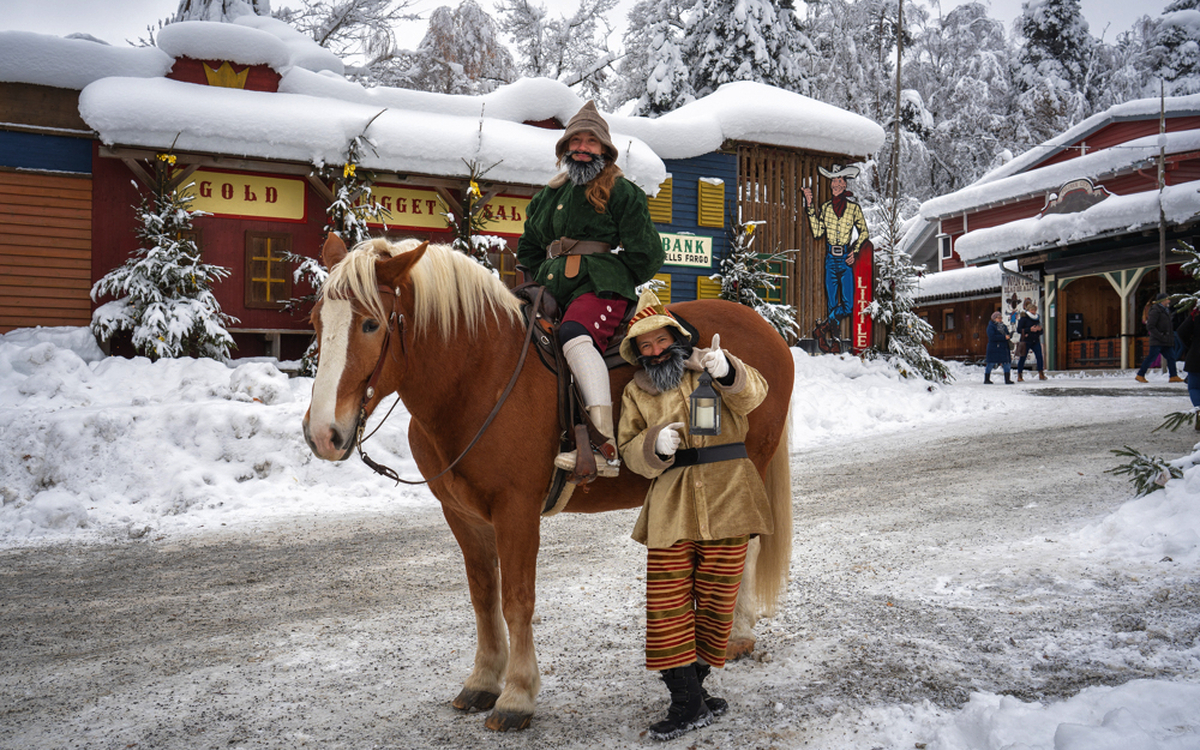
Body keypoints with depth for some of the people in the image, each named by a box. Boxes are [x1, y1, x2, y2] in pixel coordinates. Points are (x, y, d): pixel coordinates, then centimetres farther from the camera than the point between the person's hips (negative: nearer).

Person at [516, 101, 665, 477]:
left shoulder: (622, 192, 4)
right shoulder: (548, 196, 23)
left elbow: (647, 256, 2)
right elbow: (527, 249, 34)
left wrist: (612, 281, 2)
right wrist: (546, 277, 18)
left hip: (602, 289, -8)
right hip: (554, 291, 8)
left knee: (575, 336, -37)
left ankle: (605, 448, -47)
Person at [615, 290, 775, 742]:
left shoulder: (709, 365, 4)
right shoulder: (636, 391, 10)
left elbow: (751, 393, -15)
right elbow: (629, 450, 6)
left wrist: (726, 372, -37)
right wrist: (654, 446, -17)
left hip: (726, 497, -1)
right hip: (670, 504, 2)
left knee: (716, 598, 6)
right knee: (667, 601, -5)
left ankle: (694, 683, 27)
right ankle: (688, 703, 5)